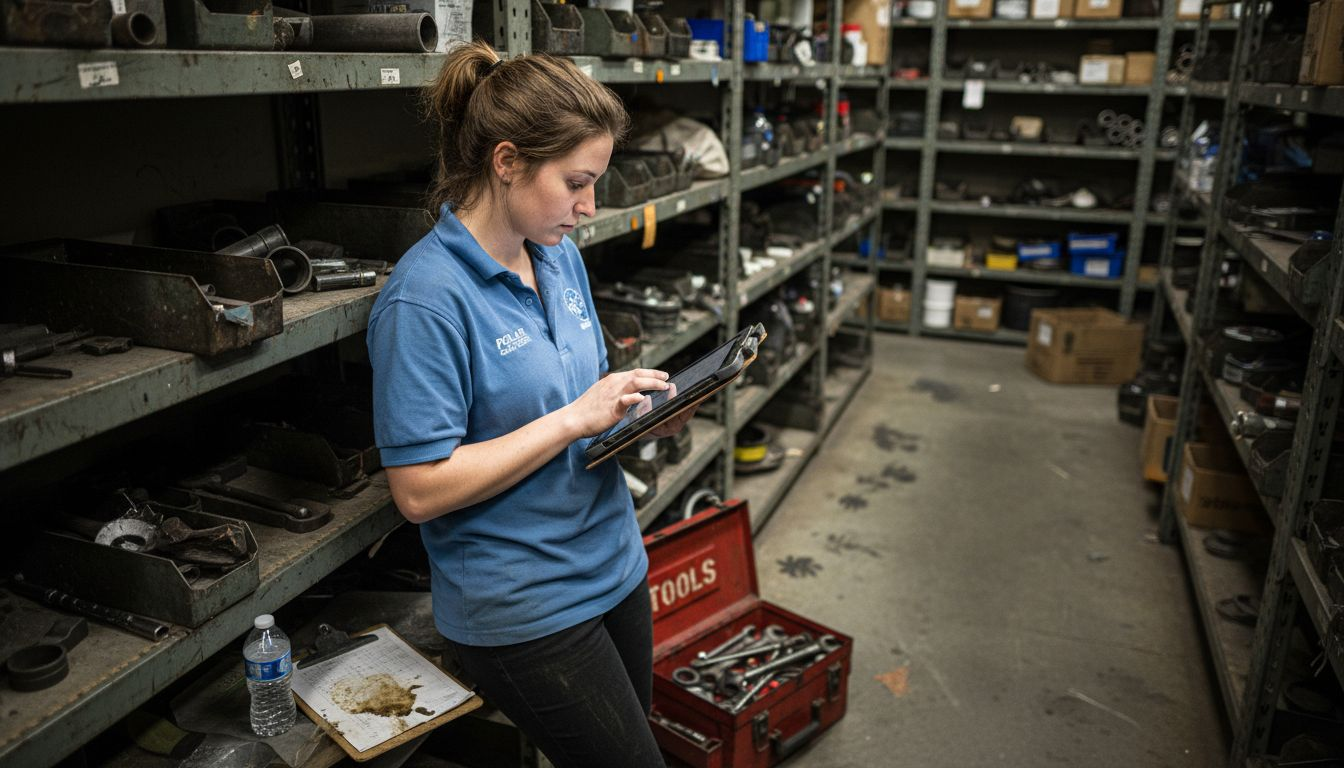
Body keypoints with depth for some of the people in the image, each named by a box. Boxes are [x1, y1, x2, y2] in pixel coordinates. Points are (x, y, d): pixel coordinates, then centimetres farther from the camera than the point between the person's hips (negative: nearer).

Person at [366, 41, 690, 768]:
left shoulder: (561, 257, 2)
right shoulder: (426, 298, -22)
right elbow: (420, 489, -22)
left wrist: (642, 410, -6)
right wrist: (576, 418, -23)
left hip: (614, 565, 8)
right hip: (523, 609, -7)